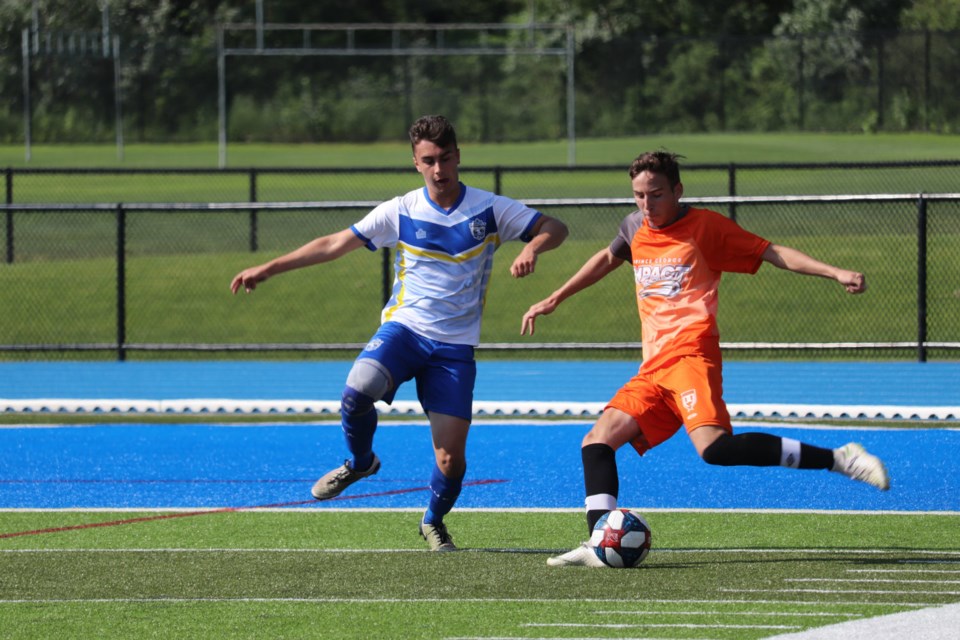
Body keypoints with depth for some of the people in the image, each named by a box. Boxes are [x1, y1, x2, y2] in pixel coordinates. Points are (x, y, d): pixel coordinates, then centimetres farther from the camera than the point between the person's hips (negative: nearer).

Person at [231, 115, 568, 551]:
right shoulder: (401, 212, 1)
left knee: (451, 459, -7)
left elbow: (554, 228, 0)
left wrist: (532, 249, -24)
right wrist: (268, 269, 5)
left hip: (454, 347, 0)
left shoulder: (489, 210, -1)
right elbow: (336, 244, 6)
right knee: (358, 390, -31)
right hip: (403, 329, 0)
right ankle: (359, 462, 1)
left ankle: (434, 522, 25)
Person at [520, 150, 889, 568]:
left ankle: (838, 459, -27)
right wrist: (554, 300, 45)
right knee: (597, 442, -7)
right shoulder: (636, 228, 18)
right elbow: (607, 259, 40)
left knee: (714, 446, -29)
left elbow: (772, 253, 2)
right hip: (653, 369, 8)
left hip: (690, 356, -8)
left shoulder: (704, 226, 1)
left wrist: (835, 273, -8)